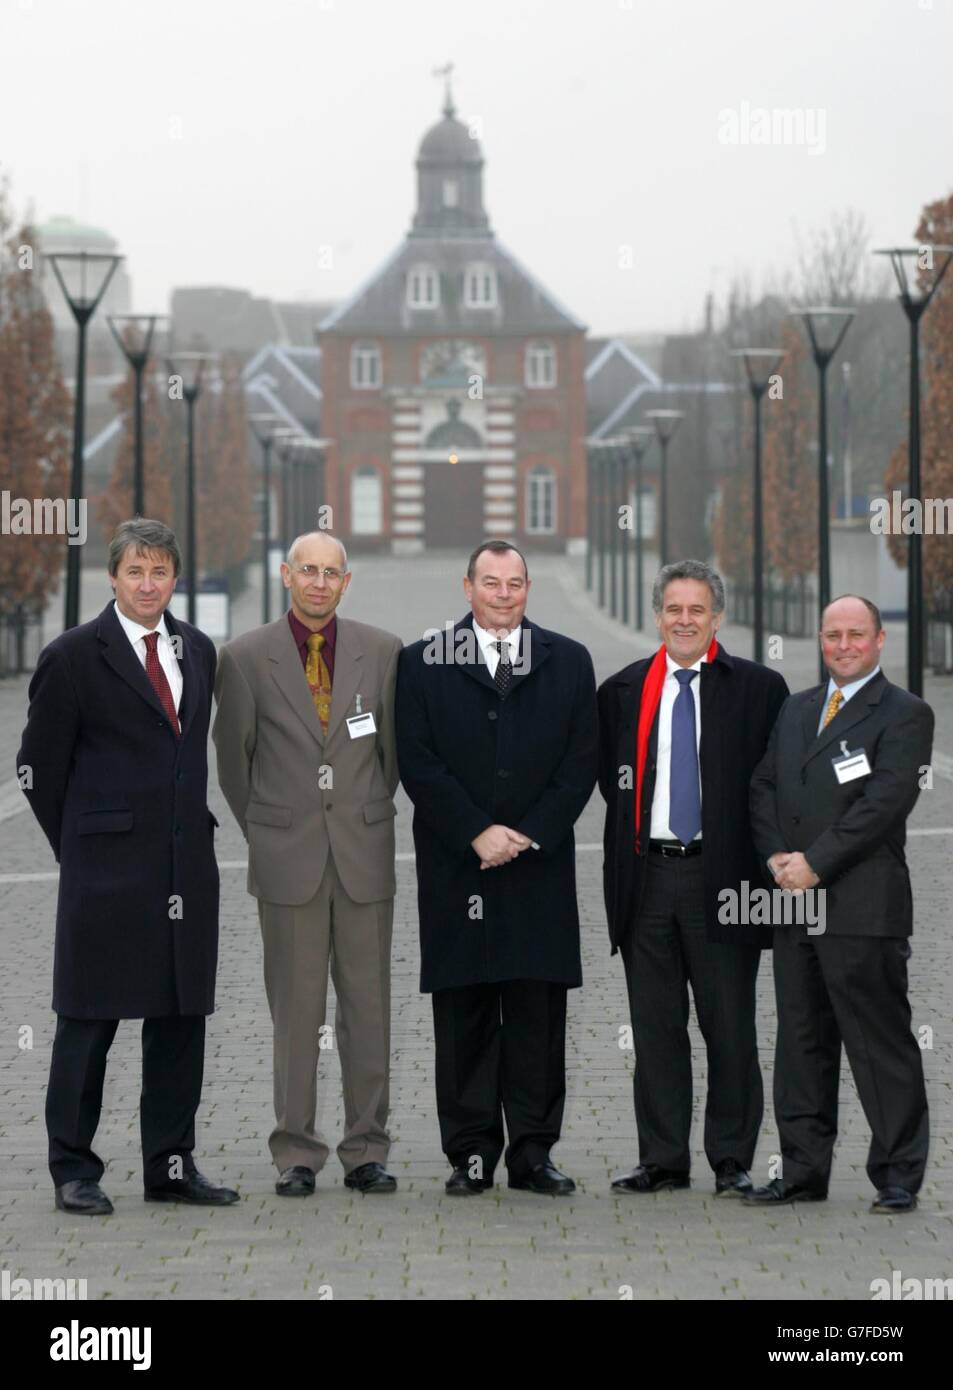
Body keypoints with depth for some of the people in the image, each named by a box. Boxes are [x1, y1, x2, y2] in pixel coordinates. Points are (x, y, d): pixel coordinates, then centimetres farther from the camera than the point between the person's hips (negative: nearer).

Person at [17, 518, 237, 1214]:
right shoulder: (73, 656, -5)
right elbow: (38, 766, -1)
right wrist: (79, 845, 3)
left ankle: (171, 1164, 15)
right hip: (107, 870, -5)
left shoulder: (198, 650, 12)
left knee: (182, 1017, 7)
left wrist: (189, 825, 14)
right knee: (90, 1019, 0)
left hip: (187, 867, 5)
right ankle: (74, 1170, 6)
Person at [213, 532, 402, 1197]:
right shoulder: (246, 657, 0)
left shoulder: (383, 651, 3)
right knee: (295, 1010, 1)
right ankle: (297, 1154, 7)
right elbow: (232, 756, 9)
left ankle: (366, 1150, 10)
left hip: (364, 853, 1)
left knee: (368, 1005, 3)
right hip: (288, 859, -1)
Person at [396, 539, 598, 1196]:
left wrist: (530, 834, -7)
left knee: (539, 1011, 1)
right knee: (463, 1011, 1)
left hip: (541, 865, 1)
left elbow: (581, 762, 5)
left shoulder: (568, 662, 10)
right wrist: (476, 833, -10)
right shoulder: (424, 662, 6)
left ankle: (533, 1152, 7)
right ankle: (471, 1153, 6)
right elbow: (417, 761, -1)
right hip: (456, 865, -1)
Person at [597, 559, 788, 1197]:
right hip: (646, 876, 3)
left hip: (722, 877, -3)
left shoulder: (759, 689, 2)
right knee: (655, 1026, 6)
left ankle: (732, 1161, 9)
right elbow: (609, 776, 19)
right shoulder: (622, 691, 11)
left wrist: (759, 864, -2)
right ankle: (662, 1160, 13)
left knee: (729, 1026, 2)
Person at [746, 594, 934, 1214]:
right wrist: (777, 856, -3)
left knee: (882, 1043, -4)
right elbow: (763, 787, 15)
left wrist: (816, 862, -15)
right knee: (802, 1040, 10)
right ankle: (804, 1170, 17)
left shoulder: (905, 714, -3)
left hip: (863, 906, -7)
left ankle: (899, 1177, 2)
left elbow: (886, 801, -13)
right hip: (796, 905, 7)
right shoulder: (796, 709, 19)